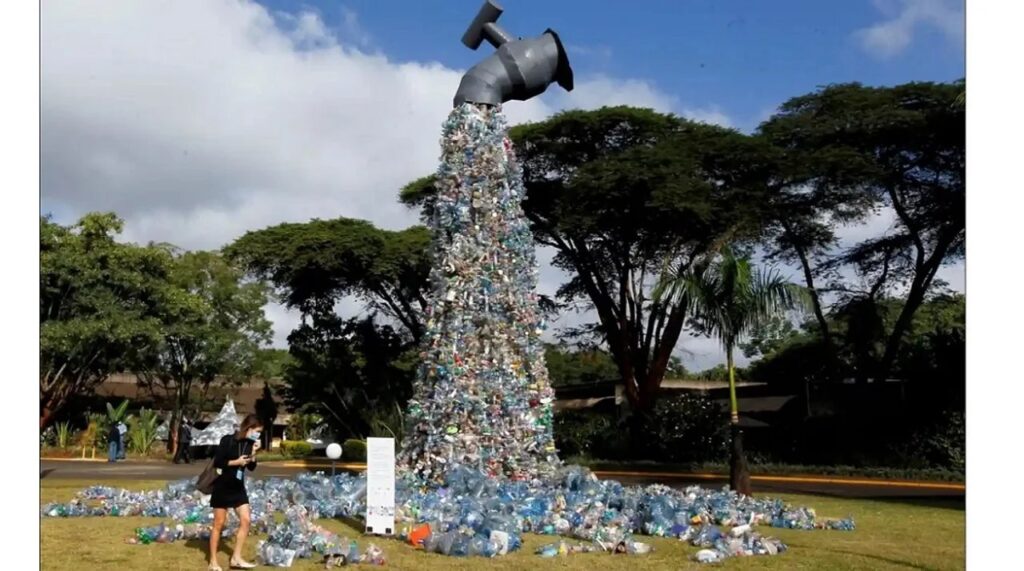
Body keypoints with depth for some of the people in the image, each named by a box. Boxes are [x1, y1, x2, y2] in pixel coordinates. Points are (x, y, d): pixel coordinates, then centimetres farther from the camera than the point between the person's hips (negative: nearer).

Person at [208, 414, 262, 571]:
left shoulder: (250, 443, 1)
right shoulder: (228, 440, -15)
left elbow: (252, 467, 5)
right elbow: (217, 462, -18)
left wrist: (253, 453, -10)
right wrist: (236, 462, -20)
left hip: (238, 487, 6)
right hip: (223, 487, -6)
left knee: (246, 520, -2)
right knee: (219, 523, 2)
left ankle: (236, 558, 6)